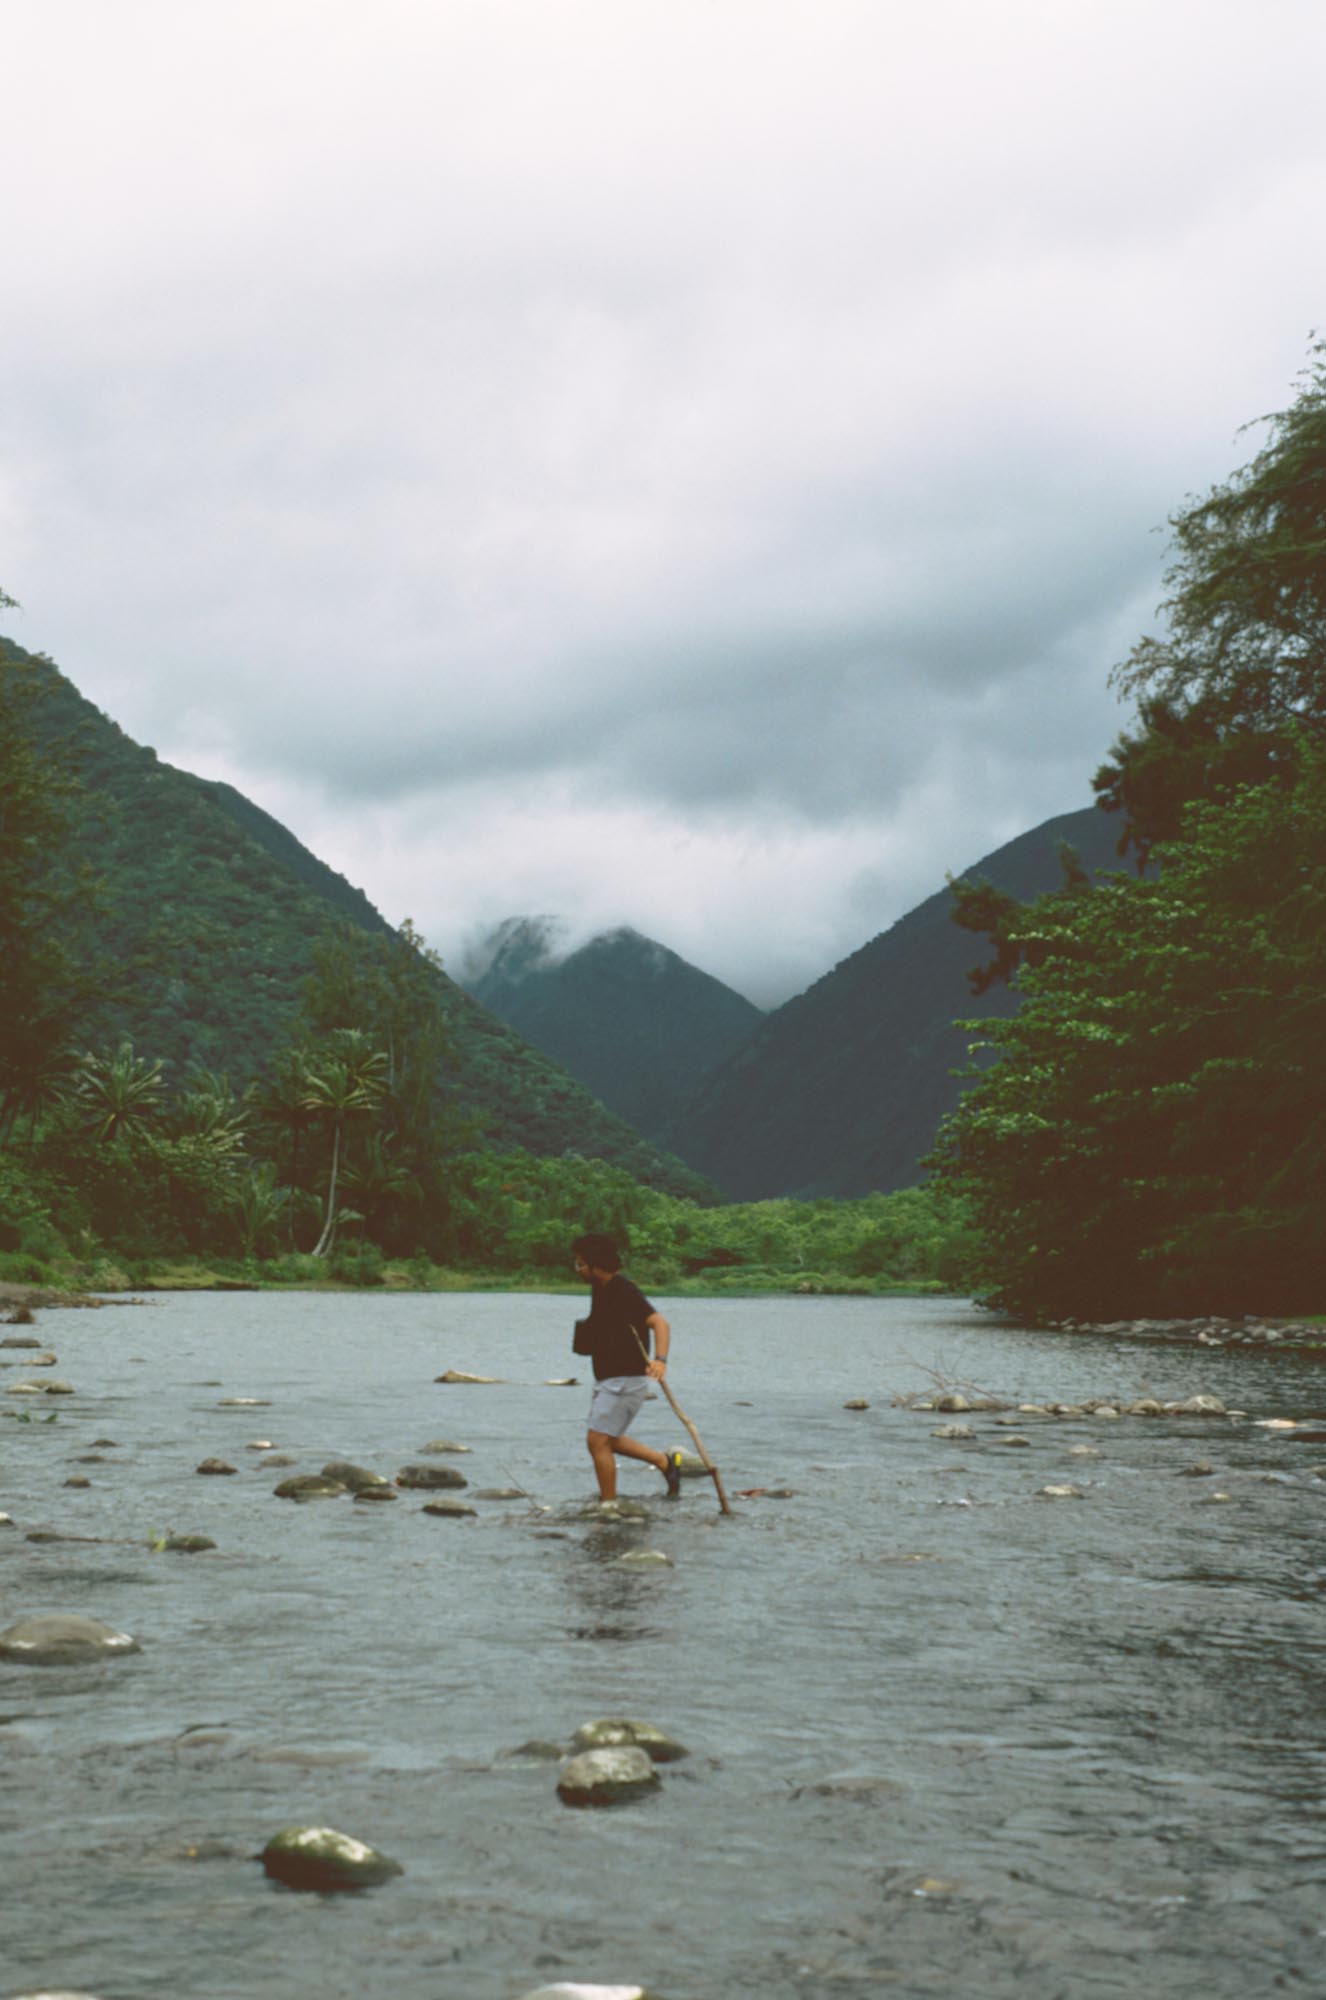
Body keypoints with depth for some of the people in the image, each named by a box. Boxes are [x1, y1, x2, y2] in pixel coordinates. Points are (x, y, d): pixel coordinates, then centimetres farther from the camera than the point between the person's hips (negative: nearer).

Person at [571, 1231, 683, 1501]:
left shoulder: (624, 1291, -22)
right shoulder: (600, 1288, 7)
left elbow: (659, 1323, -33)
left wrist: (661, 1359, -47)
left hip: (626, 1379, -10)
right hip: (606, 1378, 10)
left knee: (597, 1440, -11)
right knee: (607, 1441, 19)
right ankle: (666, 1462, 30)